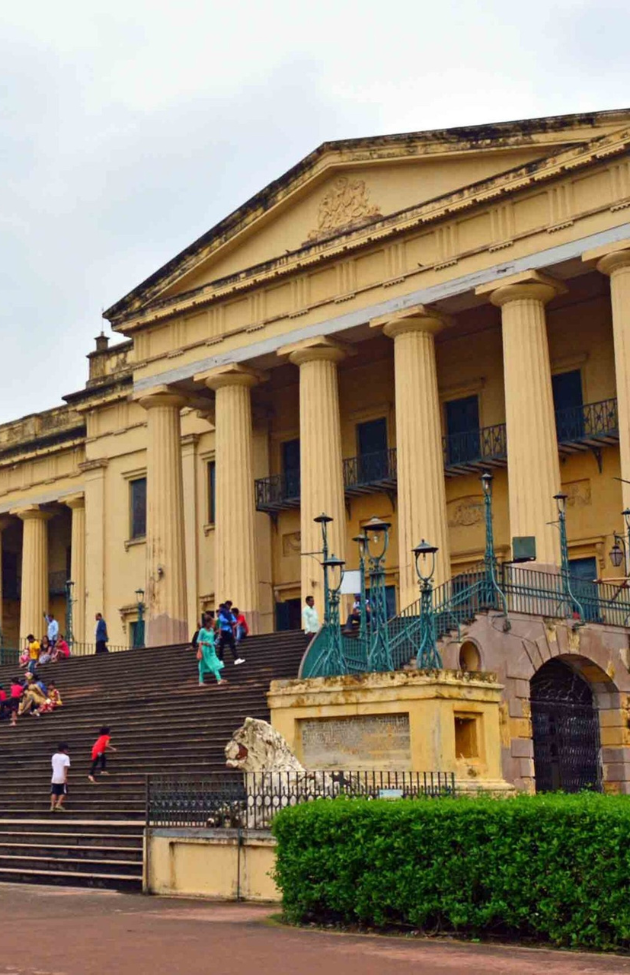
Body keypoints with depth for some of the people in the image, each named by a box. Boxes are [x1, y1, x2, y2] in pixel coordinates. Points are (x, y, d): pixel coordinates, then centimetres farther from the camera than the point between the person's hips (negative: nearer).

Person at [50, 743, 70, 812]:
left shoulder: (54, 756, 10)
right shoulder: (66, 757, -7)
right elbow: (65, 767, -16)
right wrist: (65, 777, -21)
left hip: (54, 778, 4)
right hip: (62, 778, -4)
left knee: (54, 792, 7)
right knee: (63, 792, 8)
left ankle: (52, 806, -2)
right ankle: (58, 804, -5)